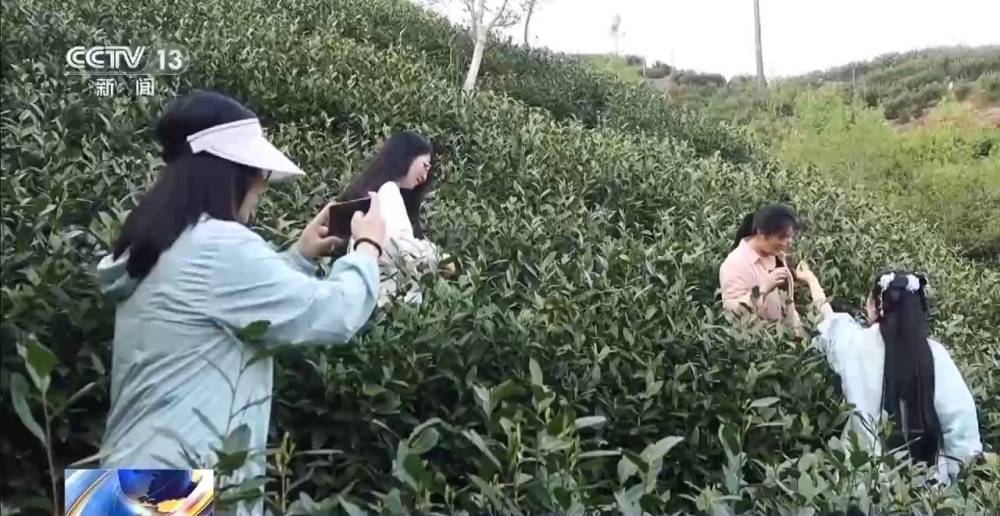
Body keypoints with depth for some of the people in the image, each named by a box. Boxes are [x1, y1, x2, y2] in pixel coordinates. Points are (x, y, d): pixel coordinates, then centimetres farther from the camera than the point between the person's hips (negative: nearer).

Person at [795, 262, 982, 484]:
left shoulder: (858, 345, -8)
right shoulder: (935, 354, -9)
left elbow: (828, 318, 13)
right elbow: (960, 416, -8)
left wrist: (811, 280, 31)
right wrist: (953, 473, 3)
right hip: (926, 476, 1)